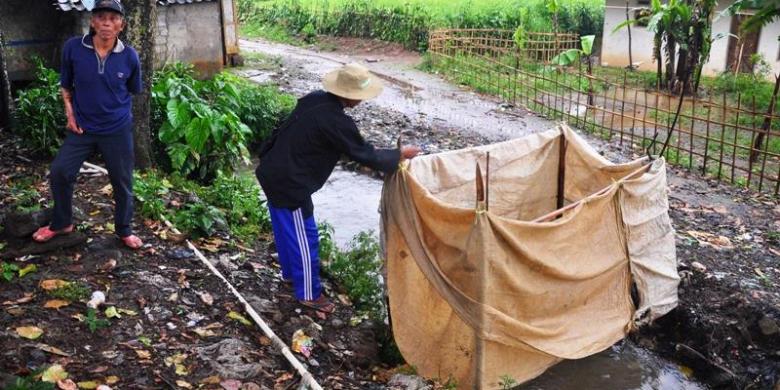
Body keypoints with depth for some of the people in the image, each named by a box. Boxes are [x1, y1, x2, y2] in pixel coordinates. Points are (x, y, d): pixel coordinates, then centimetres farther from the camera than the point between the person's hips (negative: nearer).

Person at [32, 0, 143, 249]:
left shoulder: (129, 56, -11)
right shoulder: (73, 48, -11)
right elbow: (65, 84, 5)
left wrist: (114, 109, 7)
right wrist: (70, 111, -5)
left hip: (117, 130, -1)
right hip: (82, 128, 1)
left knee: (122, 182, 8)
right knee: (59, 172, 3)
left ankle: (124, 230, 29)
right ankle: (62, 223, 27)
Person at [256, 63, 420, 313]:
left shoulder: (315, 99, 2)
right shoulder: (336, 122, -24)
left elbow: (284, 129, 13)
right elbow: (365, 155, -16)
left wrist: (267, 157, 24)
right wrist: (401, 154, -5)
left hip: (273, 172, 9)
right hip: (290, 183, -9)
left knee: (286, 228, 26)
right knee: (304, 238, 6)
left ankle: (290, 273, 47)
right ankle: (309, 294, 22)